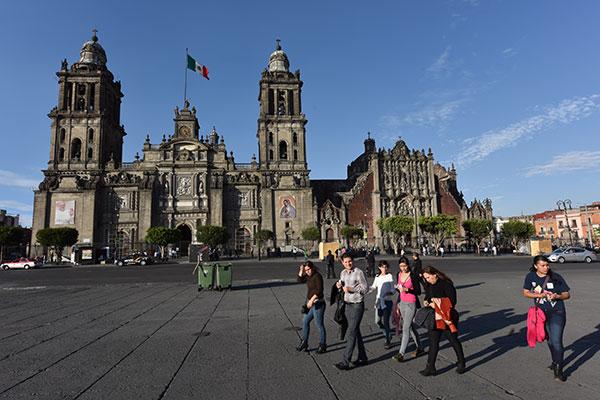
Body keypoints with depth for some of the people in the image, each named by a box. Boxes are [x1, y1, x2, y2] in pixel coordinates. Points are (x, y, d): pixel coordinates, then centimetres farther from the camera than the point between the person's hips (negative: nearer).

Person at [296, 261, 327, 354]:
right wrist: (301, 270, 4)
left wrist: (312, 300, -30)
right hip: (311, 304, 9)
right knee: (305, 322, 15)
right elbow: (300, 280, 17)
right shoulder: (309, 276, 8)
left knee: (319, 324, 1)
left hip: (317, 304, -9)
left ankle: (322, 345, 14)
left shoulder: (317, 276, -17)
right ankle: (304, 342, 28)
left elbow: (319, 290, -25)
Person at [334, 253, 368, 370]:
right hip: (348, 305, 8)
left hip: (357, 305, -8)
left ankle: (345, 362, -4)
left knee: (351, 333, -7)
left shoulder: (358, 273, -13)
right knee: (356, 332, 15)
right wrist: (339, 286, -2)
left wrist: (351, 289, -23)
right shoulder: (343, 273, 9)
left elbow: (365, 288, -13)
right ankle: (363, 358, 26)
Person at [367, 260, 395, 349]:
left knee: (385, 321, -7)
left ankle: (388, 341, 12)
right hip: (379, 301, 5)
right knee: (378, 321, 7)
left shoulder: (389, 276, -6)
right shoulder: (377, 276, 8)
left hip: (387, 301, -5)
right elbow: (373, 287, 13)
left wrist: (387, 293, -26)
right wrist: (364, 292, -2)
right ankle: (388, 335, 33)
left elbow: (392, 290, -7)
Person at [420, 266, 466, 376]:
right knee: (433, 342, 7)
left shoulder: (446, 284, -17)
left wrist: (437, 304, -21)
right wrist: (426, 302, -4)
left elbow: (452, 302, -17)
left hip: (447, 317, -6)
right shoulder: (429, 286, 5)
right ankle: (430, 368, 15)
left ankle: (461, 363, 32)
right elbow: (428, 297, 18)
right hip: (435, 318, 6)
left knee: (453, 341, 12)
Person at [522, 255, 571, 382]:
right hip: (541, 313, 3)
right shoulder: (531, 276, -6)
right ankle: (555, 361, 41)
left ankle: (558, 370, 1)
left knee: (556, 341, -10)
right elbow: (525, 292, 0)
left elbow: (567, 295, -4)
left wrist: (557, 296, -25)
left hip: (557, 313, -3)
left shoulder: (556, 277, -12)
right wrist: (539, 295, -15)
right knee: (549, 340, 19)